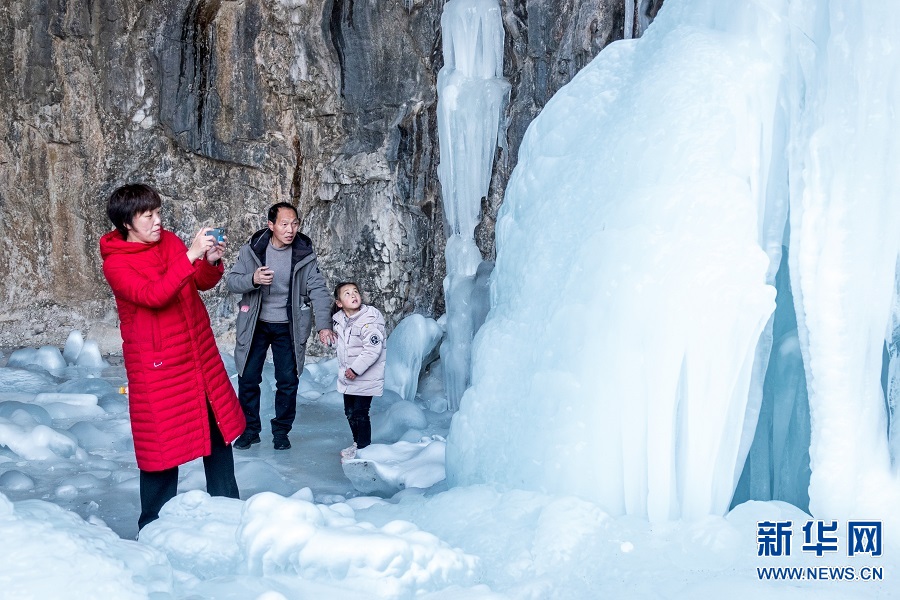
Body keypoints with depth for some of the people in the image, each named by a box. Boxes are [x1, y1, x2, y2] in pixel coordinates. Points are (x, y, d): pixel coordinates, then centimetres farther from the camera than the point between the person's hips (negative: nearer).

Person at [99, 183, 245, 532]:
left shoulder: (170, 242, 4)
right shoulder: (115, 264, -13)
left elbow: (203, 282, 7)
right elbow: (152, 295, -28)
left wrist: (212, 262, -15)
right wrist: (190, 255, -34)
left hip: (200, 354, 6)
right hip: (158, 365, -6)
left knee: (219, 426, 14)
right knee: (162, 442, 1)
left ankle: (226, 506, 30)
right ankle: (154, 526, 17)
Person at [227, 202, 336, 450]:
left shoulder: (304, 254, -8)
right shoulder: (252, 249, -9)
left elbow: (318, 289, -12)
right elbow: (231, 280, -8)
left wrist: (324, 324, -23)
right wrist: (253, 279, -30)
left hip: (287, 327, 0)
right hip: (255, 325, 0)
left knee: (288, 381, 3)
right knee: (248, 379, 5)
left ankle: (281, 430, 22)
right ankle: (249, 429, 22)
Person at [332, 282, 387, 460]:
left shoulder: (369, 320, -19)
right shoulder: (340, 320, 5)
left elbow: (373, 349, -25)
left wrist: (356, 369, -23)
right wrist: (344, 370, 15)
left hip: (365, 378, -8)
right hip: (347, 378, 8)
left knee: (360, 414, -4)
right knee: (349, 412, 17)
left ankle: (364, 449, 8)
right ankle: (357, 443, 34)